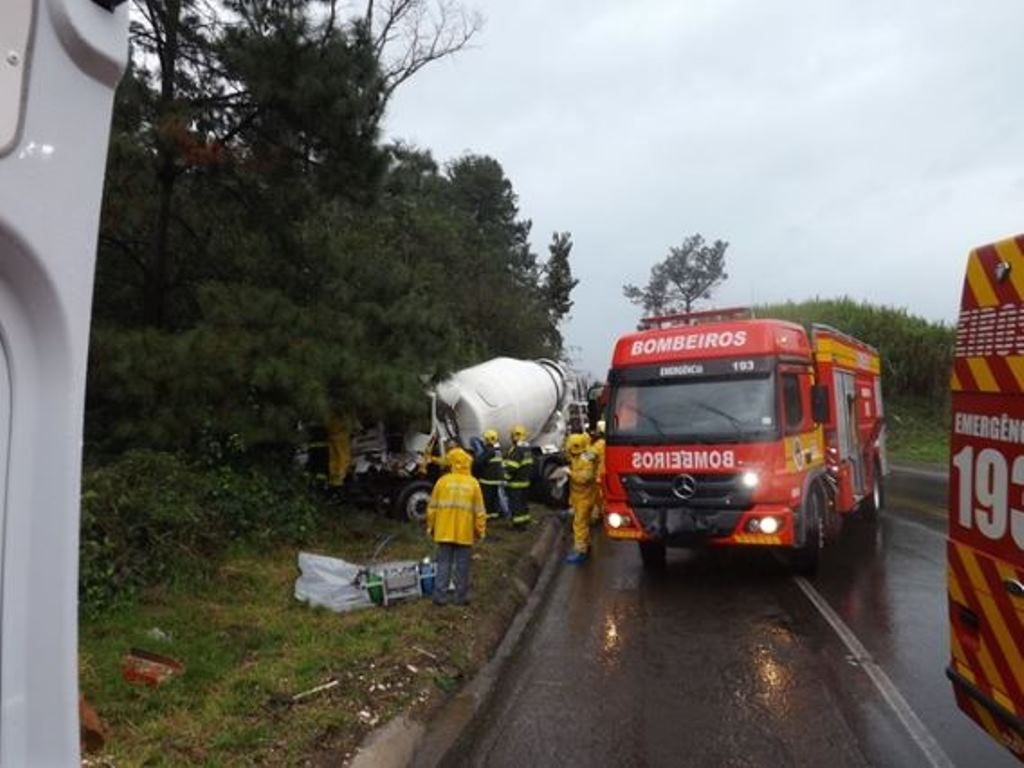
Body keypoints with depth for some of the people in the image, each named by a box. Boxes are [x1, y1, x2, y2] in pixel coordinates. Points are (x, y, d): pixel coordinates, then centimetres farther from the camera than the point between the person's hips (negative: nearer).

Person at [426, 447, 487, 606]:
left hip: (444, 532, 1)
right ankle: (461, 597, 16)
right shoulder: (473, 484, -4)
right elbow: (479, 511, -3)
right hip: (465, 533, -1)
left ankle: (440, 596, 10)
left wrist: (431, 527, 13)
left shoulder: (442, 481, -4)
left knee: (443, 565, 9)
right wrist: (480, 531, 8)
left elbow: (432, 508, 0)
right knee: (462, 567, 9)